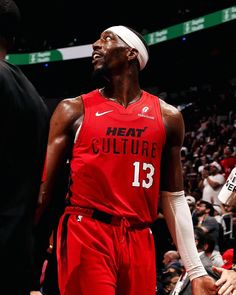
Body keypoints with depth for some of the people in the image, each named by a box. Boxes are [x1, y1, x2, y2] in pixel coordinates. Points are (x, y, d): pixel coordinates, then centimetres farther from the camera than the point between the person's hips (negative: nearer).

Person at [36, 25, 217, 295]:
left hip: (139, 241, 3)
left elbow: (174, 199, 12)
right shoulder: (73, 111, 3)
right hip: (84, 236, -2)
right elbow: (42, 188, 2)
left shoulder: (167, 117, 9)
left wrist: (196, 271, 7)